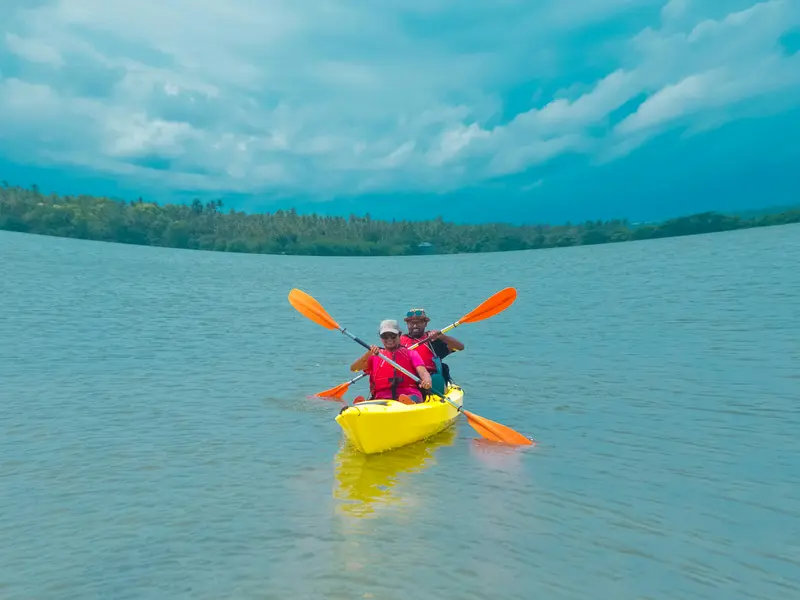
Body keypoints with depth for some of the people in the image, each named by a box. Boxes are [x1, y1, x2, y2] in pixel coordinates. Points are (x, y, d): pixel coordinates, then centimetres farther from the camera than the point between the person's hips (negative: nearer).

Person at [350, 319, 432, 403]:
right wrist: (368, 353, -11)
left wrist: (427, 380, -23)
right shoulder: (375, 356, 20)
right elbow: (353, 368, 6)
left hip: (409, 395, -1)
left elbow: (422, 371, 2)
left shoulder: (411, 354, 19)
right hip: (382, 398, 1)